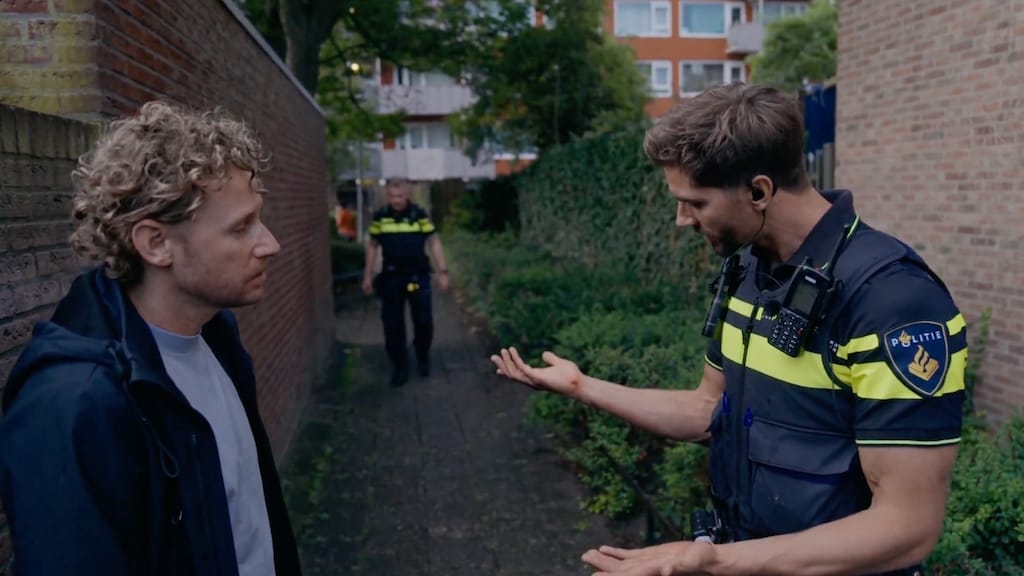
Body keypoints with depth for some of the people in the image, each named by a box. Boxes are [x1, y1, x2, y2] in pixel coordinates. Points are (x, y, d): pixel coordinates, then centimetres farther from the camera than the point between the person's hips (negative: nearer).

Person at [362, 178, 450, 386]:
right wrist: (368, 275, 9)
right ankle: (399, 366, 17)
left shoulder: (419, 214, -6)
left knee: (424, 321, 2)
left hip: (417, 276, -1)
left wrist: (443, 272, -5)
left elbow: (434, 243, -1)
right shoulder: (380, 217, 0)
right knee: (393, 324, 4)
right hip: (391, 277, 2)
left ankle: (423, 357, 28)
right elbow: (373, 246, 10)